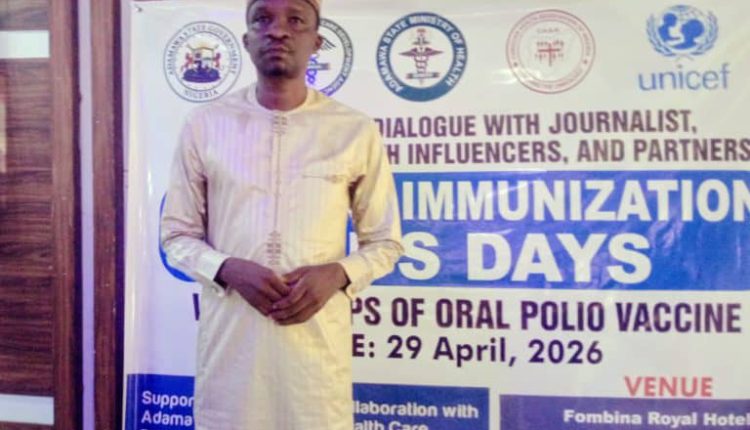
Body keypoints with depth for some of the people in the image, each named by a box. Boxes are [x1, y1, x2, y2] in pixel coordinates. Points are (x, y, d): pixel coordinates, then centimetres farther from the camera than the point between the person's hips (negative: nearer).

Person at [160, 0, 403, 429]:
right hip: (230, 334, 1)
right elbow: (177, 236, 7)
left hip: (319, 337, 0)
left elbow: (385, 242, 6)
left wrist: (338, 274, -13)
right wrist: (228, 269, -12)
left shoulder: (357, 131, -1)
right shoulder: (205, 125, 1)